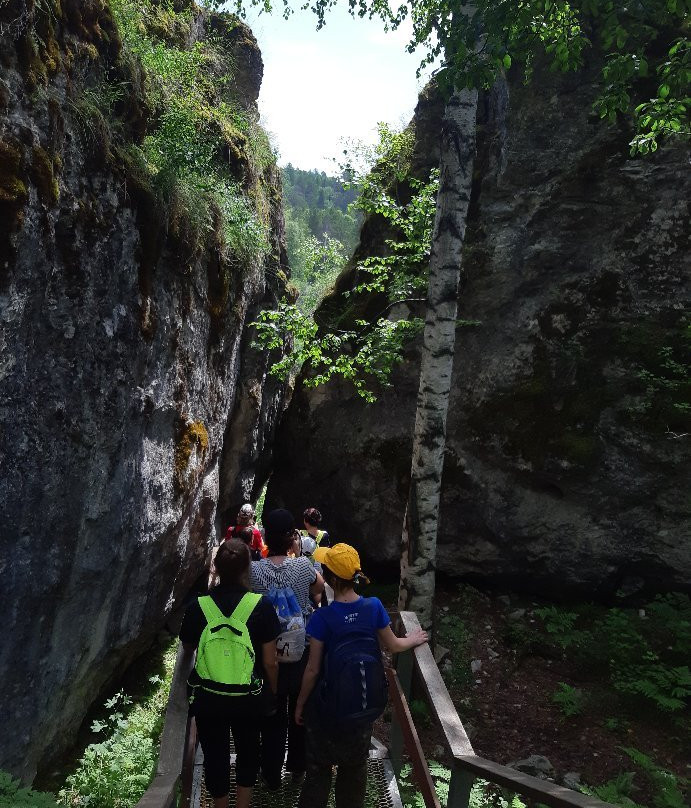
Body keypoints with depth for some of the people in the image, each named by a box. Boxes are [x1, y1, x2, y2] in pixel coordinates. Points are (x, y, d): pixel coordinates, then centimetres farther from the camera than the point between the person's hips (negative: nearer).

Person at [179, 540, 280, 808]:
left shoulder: (197, 607, -15)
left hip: (208, 699, 0)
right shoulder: (261, 606, -19)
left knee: (215, 756, 21)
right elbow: (270, 662, -12)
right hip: (250, 697, 0)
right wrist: (273, 693, 5)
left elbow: (188, 647, 3)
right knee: (248, 751, 26)